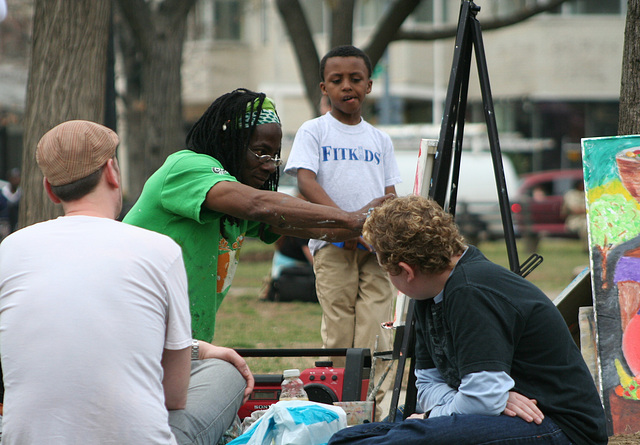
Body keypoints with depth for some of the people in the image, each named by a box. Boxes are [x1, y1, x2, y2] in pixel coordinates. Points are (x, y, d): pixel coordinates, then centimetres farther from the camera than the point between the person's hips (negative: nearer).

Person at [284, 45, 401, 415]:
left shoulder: (380, 139, 17)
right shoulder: (314, 131, 6)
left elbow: (389, 194, 16)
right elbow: (306, 182, -8)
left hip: (376, 246, 3)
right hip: (333, 245, -2)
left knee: (376, 329, -7)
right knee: (339, 331, -5)